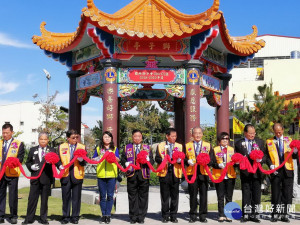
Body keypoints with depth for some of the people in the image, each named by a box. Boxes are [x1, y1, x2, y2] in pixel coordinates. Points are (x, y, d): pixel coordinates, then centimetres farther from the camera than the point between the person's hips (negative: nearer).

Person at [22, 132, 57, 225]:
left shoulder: (52, 151, 7)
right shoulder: (33, 150, 14)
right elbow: (28, 162, 15)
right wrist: (31, 166, -5)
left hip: (46, 178, -1)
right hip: (35, 178, 1)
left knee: (44, 199, 5)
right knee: (32, 198, 1)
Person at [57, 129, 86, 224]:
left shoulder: (82, 147, 6)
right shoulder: (61, 147, 9)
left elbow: (84, 163, 2)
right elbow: (58, 159, 9)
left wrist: (81, 160, -20)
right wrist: (60, 165, -11)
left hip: (77, 175, 0)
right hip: (65, 175, 1)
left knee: (76, 197, 4)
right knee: (65, 197, 6)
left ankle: (75, 217, 14)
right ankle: (66, 217, 17)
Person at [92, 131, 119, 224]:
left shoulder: (114, 148, 12)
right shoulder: (98, 149, 14)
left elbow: (118, 160, 2)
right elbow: (93, 159, 11)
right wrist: (99, 158, -8)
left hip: (111, 175, -1)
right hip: (101, 175, 1)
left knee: (110, 196, -1)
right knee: (102, 196, 3)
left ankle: (108, 215, 6)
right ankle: (104, 215, 11)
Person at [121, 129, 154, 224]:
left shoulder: (147, 148, 15)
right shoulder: (127, 148, 14)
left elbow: (152, 161, 10)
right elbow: (123, 159, 10)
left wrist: (148, 160, -12)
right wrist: (126, 163, -11)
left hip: (143, 175, 0)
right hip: (132, 175, 0)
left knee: (143, 197, 1)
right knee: (132, 197, 2)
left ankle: (141, 217, 10)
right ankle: (133, 217, 11)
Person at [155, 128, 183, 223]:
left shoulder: (179, 146, 12)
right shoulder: (160, 145, 9)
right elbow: (157, 158, 2)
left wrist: (179, 160, -14)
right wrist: (162, 160, -17)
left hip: (175, 173, 1)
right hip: (164, 173, -1)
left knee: (174, 196, 4)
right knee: (165, 196, 3)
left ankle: (173, 216, 13)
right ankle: (165, 215, 12)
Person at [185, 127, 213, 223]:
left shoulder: (208, 145, 12)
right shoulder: (187, 146, 12)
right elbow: (184, 158, 10)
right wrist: (188, 161, -10)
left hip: (204, 173, 0)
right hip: (191, 173, 0)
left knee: (203, 194, 2)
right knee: (193, 195, 3)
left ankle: (203, 216, 11)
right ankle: (193, 216, 12)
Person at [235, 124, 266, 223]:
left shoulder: (260, 142, 7)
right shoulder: (239, 143, 4)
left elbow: (264, 156, 5)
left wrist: (260, 159, -17)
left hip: (256, 172, 1)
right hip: (245, 173, -1)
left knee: (256, 194, 5)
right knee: (246, 194, 4)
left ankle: (255, 215, 14)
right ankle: (246, 215, 11)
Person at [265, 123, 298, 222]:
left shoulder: (289, 140, 13)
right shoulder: (269, 142, 9)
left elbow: (293, 156, 10)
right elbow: (267, 156, 4)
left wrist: (295, 152, -12)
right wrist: (271, 165, -12)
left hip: (288, 170, 1)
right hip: (276, 171, -1)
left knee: (287, 193, 2)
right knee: (276, 193, 1)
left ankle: (285, 214, 11)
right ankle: (275, 214, 10)